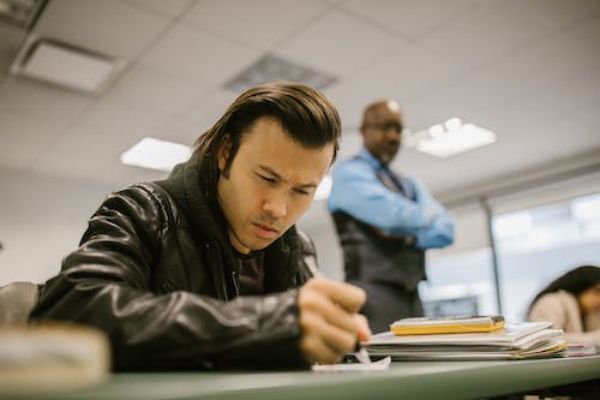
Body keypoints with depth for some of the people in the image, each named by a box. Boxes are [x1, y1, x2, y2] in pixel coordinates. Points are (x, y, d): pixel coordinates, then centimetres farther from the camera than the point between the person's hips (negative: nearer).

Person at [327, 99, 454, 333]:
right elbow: (396, 214, -16)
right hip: (373, 295, -7)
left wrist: (404, 235, -9)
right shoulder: (349, 173, -1)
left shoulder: (410, 185, 21)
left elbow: (445, 231, 7)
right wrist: (430, 214, 3)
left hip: (412, 297, 7)